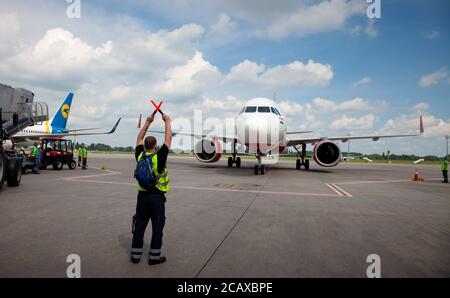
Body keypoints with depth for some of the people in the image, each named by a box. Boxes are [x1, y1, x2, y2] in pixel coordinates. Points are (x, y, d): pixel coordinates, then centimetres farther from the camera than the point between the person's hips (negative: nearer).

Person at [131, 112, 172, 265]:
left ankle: (135, 255, 22)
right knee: (157, 227, 7)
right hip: (157, 196, -4)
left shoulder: (140, 156, -2)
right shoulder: (159, 156, -14)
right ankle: (154, 257, 15)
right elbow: (168, 139, -6)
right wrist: (167, 121, 5)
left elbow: (139, 139, 13)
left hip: (142, 195, 5)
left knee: (139, 226, 13)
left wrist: (147, 123, 18)